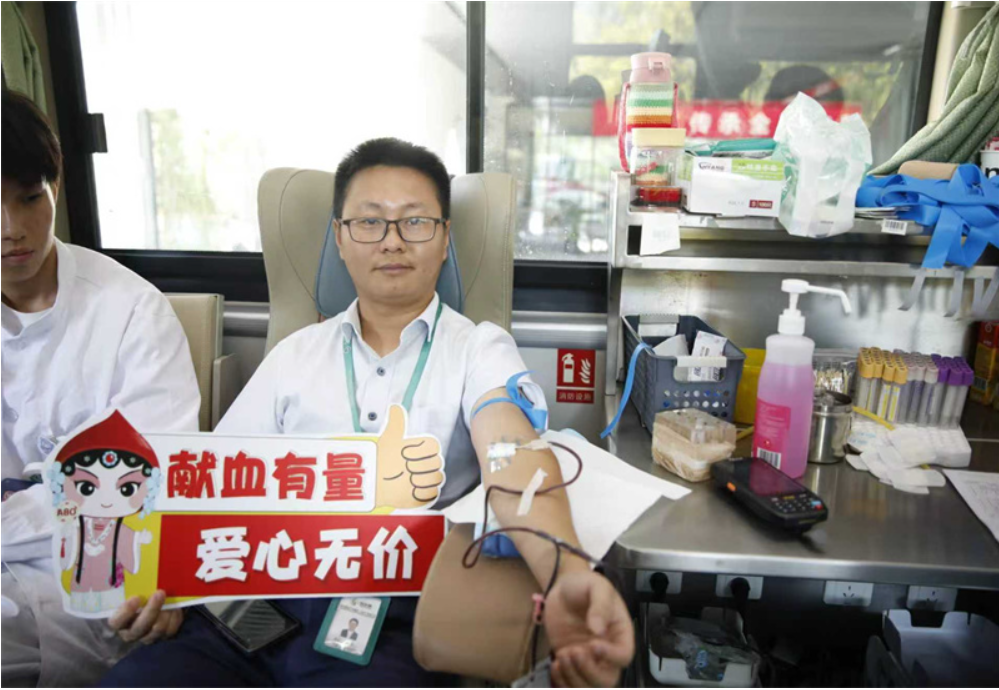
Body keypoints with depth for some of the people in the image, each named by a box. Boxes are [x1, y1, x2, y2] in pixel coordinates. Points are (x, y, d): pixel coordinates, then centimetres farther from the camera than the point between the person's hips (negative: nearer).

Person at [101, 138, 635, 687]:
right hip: (261, 595, 3)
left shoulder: (480, 349, 4)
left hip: (398, 608, -2)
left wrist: (565, 573, -35)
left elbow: (513, 453, -15)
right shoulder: (295, 353, 15)